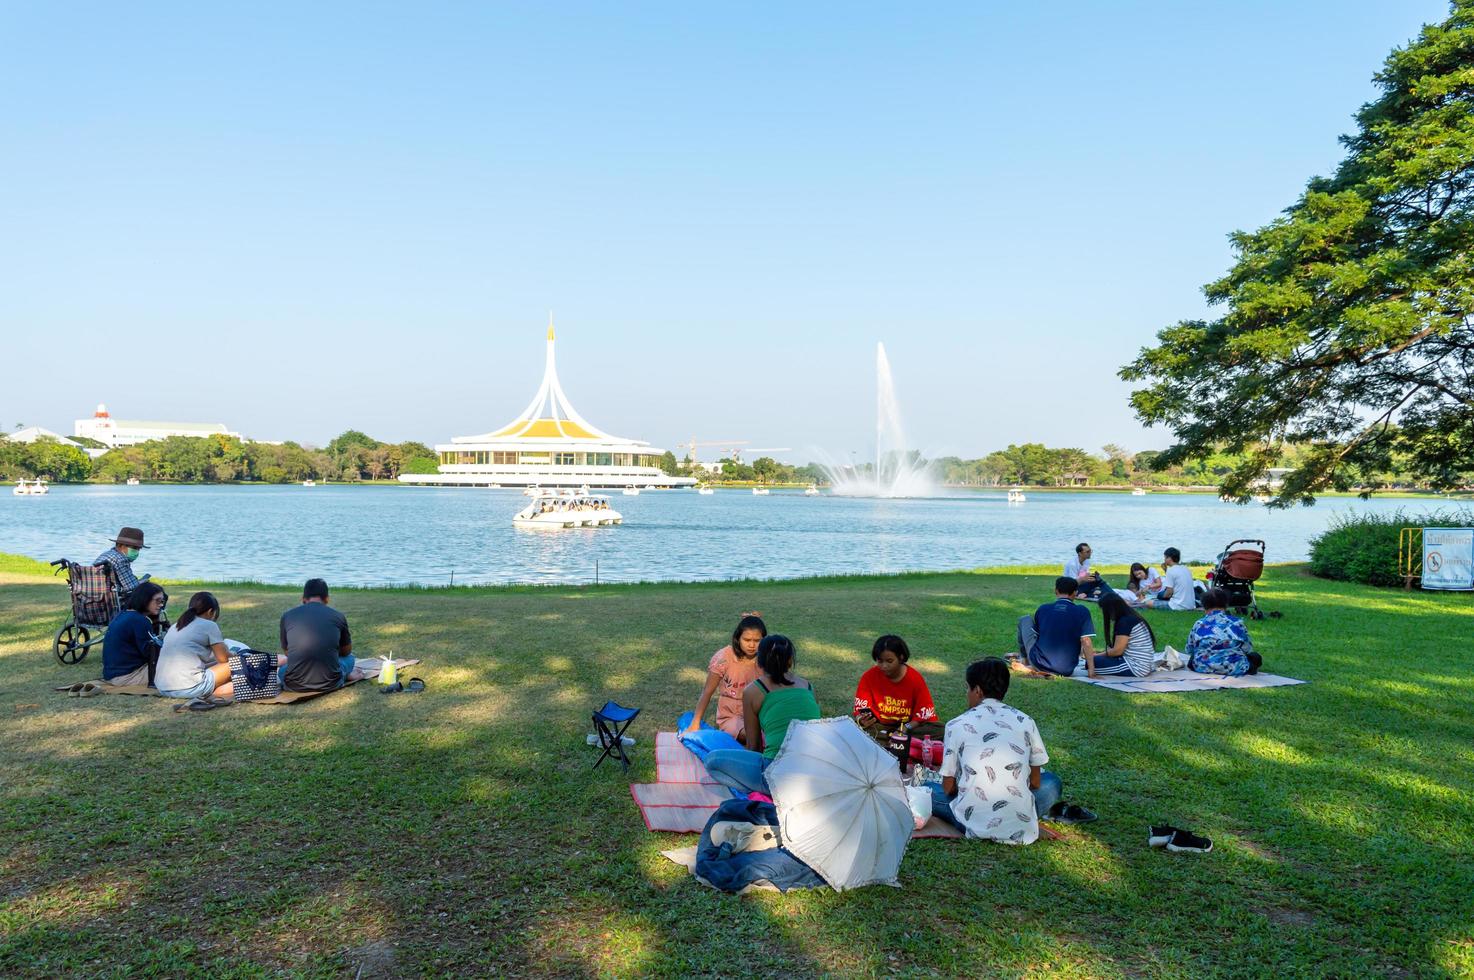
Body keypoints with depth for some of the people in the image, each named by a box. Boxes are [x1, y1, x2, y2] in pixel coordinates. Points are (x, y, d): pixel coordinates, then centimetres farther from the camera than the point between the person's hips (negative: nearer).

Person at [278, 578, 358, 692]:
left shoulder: (287, 616, 3)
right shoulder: (338, 617, 1)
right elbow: (346, 651, 19)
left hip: (295, 685, 1)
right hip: (330, 685, -1)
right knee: (349, 657, 30)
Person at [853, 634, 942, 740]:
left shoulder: (916, 678, -9)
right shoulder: (869, 677, -8)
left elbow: (924, 715, -7)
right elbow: (859, 710, -7)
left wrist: (905, 729, -24)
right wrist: (862, 720, -31)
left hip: (908, 726, 1)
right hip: (879, 727, -1)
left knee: (939, 730, -26)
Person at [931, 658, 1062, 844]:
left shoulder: (956, 725, 0)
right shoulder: (1025, 722, 4)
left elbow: (948, 787, 5)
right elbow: (1035, 782, 10)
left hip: (975, 826, -2)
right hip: (1021, 829, 2)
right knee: (1051, 783, 28)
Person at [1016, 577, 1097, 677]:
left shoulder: (1042, 609, 1)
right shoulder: (1082, 612, -5)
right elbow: (1086, 643, -11)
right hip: (1066, 671, -1)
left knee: (1025, 620, 21)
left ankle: (1025, 660, 31)